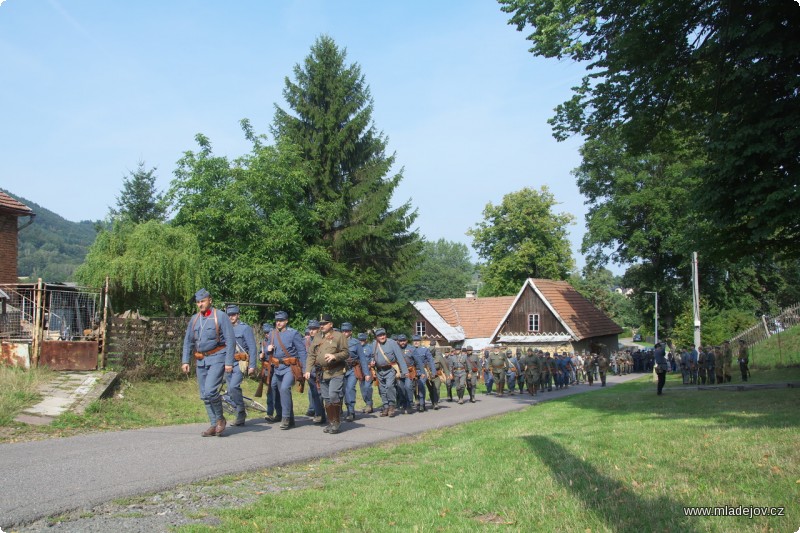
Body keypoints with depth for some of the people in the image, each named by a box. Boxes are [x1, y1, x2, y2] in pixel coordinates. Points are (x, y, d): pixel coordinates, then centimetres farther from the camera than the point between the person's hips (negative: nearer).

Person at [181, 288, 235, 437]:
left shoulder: (220, 316, -6)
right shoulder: (194, 319, 10)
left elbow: (231, 340, -9)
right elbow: (188, 341, 15)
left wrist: (229, 362, -14)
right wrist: (185, 361, 6)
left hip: (217, 358, -6)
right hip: (201, 360, 6)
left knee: (210, 390, -19)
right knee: (204, 395, 6)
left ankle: (220, 419, 3)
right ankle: (214, 425, 16)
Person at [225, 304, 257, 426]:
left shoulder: (245, 328, -2)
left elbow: (252, 348, -6)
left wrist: (252, 366, -12)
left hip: (240, 363, -6)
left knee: (233, 387, -22)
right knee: (230, 391, 7)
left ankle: (241, 413, -10)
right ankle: (241, 415, 19)